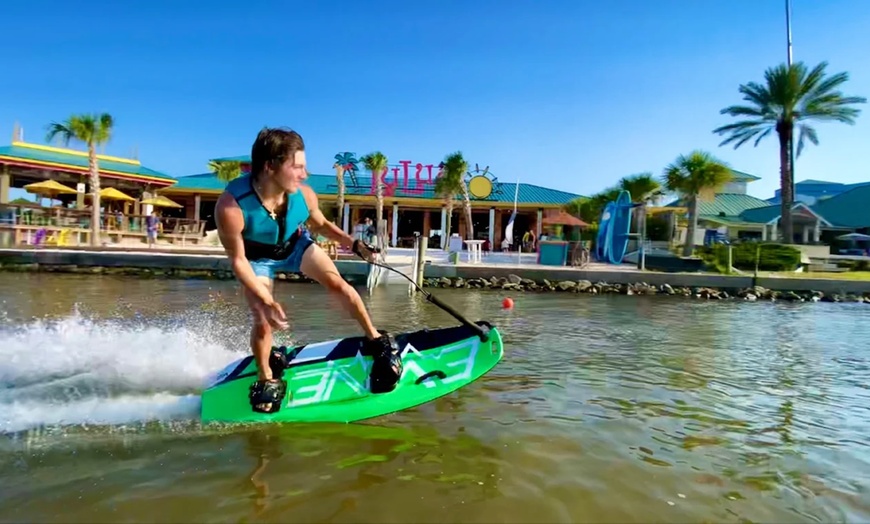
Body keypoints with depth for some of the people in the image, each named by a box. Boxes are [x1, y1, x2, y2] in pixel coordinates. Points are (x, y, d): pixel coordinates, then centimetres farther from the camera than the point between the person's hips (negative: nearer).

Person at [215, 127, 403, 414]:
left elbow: (321, 224, -6)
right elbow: (238, 260, -26)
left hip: (295, 244, 3)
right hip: (257, 257, -2)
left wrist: (355, 244, -19)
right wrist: (264, 301, -33)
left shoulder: (303, 195, -30)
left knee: (338, 285, -11)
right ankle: (267, 378, 20)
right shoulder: (231, 207, -40)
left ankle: (376, 340, 9)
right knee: (264, 321, -9)